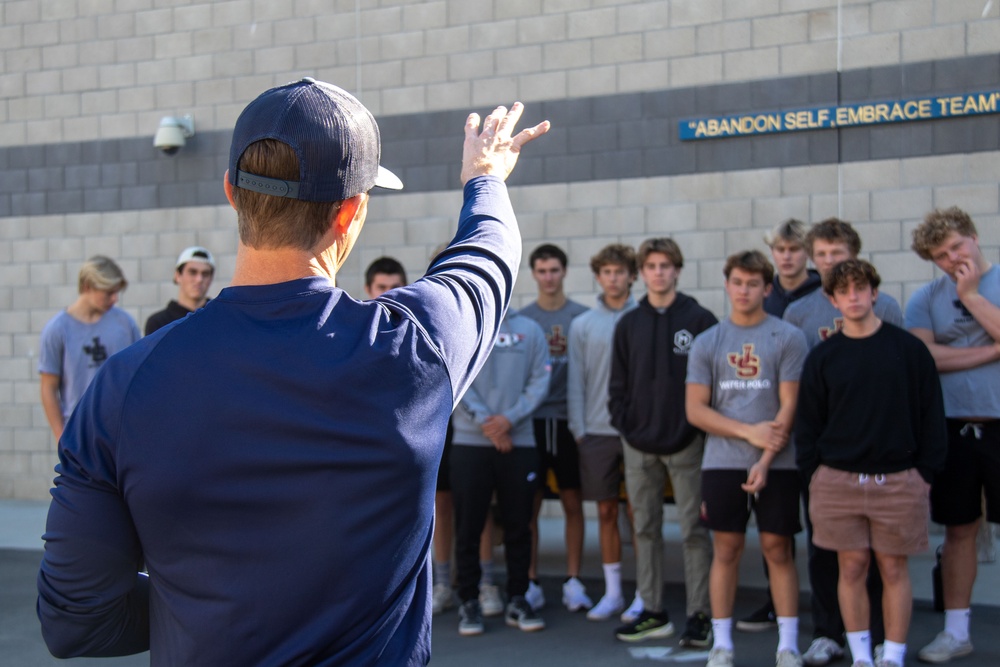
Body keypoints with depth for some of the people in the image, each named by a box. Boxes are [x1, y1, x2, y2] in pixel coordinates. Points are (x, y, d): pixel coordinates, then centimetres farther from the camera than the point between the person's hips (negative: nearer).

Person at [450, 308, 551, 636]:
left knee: (519, 526, 6)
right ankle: (469, 602, 11)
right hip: (469, 442, -1)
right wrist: (484, 420, -16)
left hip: (519, 442, 2)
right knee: (468, 526, 1)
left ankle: (517, 600, 17)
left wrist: (510, 418, -13)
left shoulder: (530, 329, 8)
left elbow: (540, 381, 0)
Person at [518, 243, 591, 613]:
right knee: (529, 504, 4)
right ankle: (530, 582, 13)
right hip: (531, 419, 0)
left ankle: (573, 581, 13)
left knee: (573, 503, 5)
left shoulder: (582, 316, 4)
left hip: (569, 419, 0)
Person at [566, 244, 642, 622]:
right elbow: (576, 382, 7)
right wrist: (578, 429, 1)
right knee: (606, 511, 9)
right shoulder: (582, 325, 7)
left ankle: (643, 594, 13)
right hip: (597, 431, 2)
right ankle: (612, 592, 20)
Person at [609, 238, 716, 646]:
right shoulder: (629, 324, 9)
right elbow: (618, 382, 11)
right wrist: (623, 424, 0)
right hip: (638, 444, 4)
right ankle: (652, 612, 20)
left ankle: (699, 615, 10)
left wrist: (703, 428, -9)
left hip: (686, 443, -4)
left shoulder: (700, 320, -3)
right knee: (645, 528, 10)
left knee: (693, 531, 1)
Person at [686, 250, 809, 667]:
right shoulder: (707, 343, 7)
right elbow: (695, 410, 2)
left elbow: (789, 407, -4)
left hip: (776, 464, -1)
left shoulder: (788, 338, 1)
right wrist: (749, 432, -9)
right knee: (726, 550, 6)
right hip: (721, 463, 2)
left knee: (777, 549, 3)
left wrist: (765, 460, -12)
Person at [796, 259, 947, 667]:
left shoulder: (909, 349, 1)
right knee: (852, 567, 5)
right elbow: (807, 422, 8)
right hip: (838, 480, 1)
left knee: (894, 569, 5)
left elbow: (931, 414, 3)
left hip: (898, 480, -1)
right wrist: (813, 475, 1)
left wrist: (926, 472, -2)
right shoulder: (822, 357, 4)